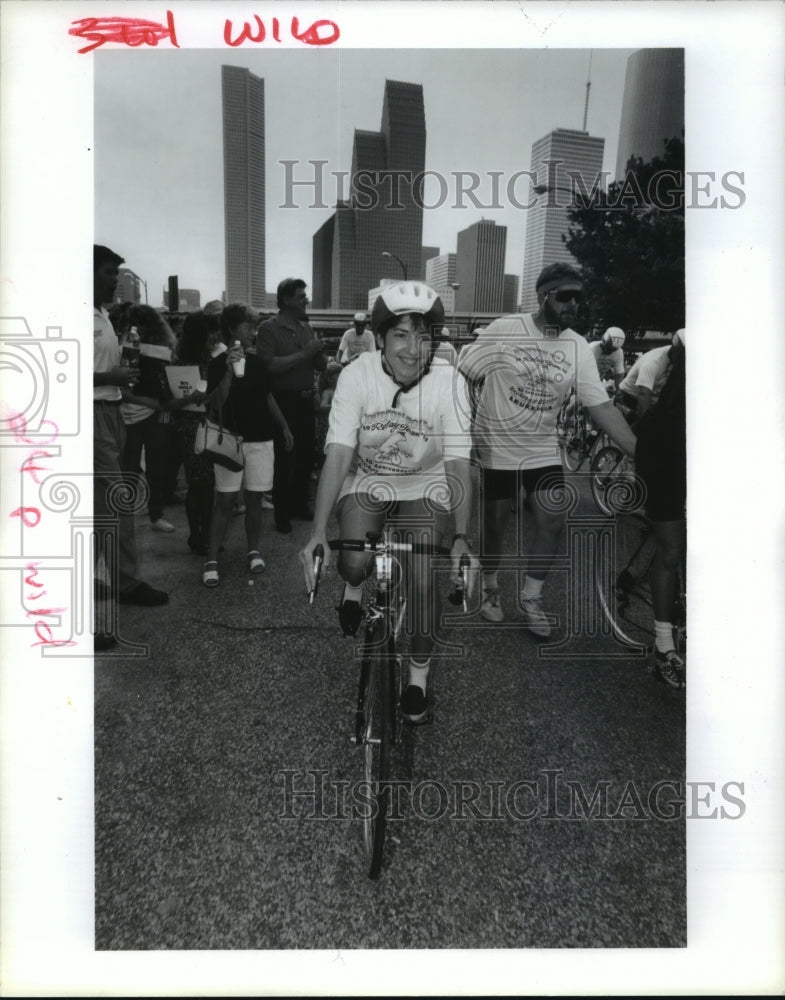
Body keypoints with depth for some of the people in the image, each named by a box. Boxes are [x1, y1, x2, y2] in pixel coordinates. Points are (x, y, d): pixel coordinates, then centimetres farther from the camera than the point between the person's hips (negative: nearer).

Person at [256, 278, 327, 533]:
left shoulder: (305, 328, 10)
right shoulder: (269, 328, -8)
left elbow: (321, 365, 11)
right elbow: (270, 365, -20)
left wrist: (319, 352, -11)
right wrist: (305, 353, -19)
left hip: (306, 399, 6)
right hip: (284, 401, -6)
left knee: (306, 455, 13)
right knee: (284, 458, 1)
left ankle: (300, 504, 28)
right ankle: (282, 513, 11)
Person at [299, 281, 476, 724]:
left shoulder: (450, 382, -22)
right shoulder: (356, 375, -22)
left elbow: (458, 463, -22)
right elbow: (339, 455, -26)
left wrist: (462, 537, -33)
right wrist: (318, 533, -33)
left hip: (425, 487, 0)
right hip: (367, 482, 0)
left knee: (422, 579, -15)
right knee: (354, 563, -24)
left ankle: (419, 672, 10)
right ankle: (355, 587, 16)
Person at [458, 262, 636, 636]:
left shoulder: (578, 347, -5)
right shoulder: (503, 331, -14)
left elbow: (602, 406, -6)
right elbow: (461, 378, -9)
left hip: (543, 450, 3)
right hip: (497, 448, -3)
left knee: (553, 522, -4)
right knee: (494, 524, 8)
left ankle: (531, 597, 17)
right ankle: (489, 587, 34)